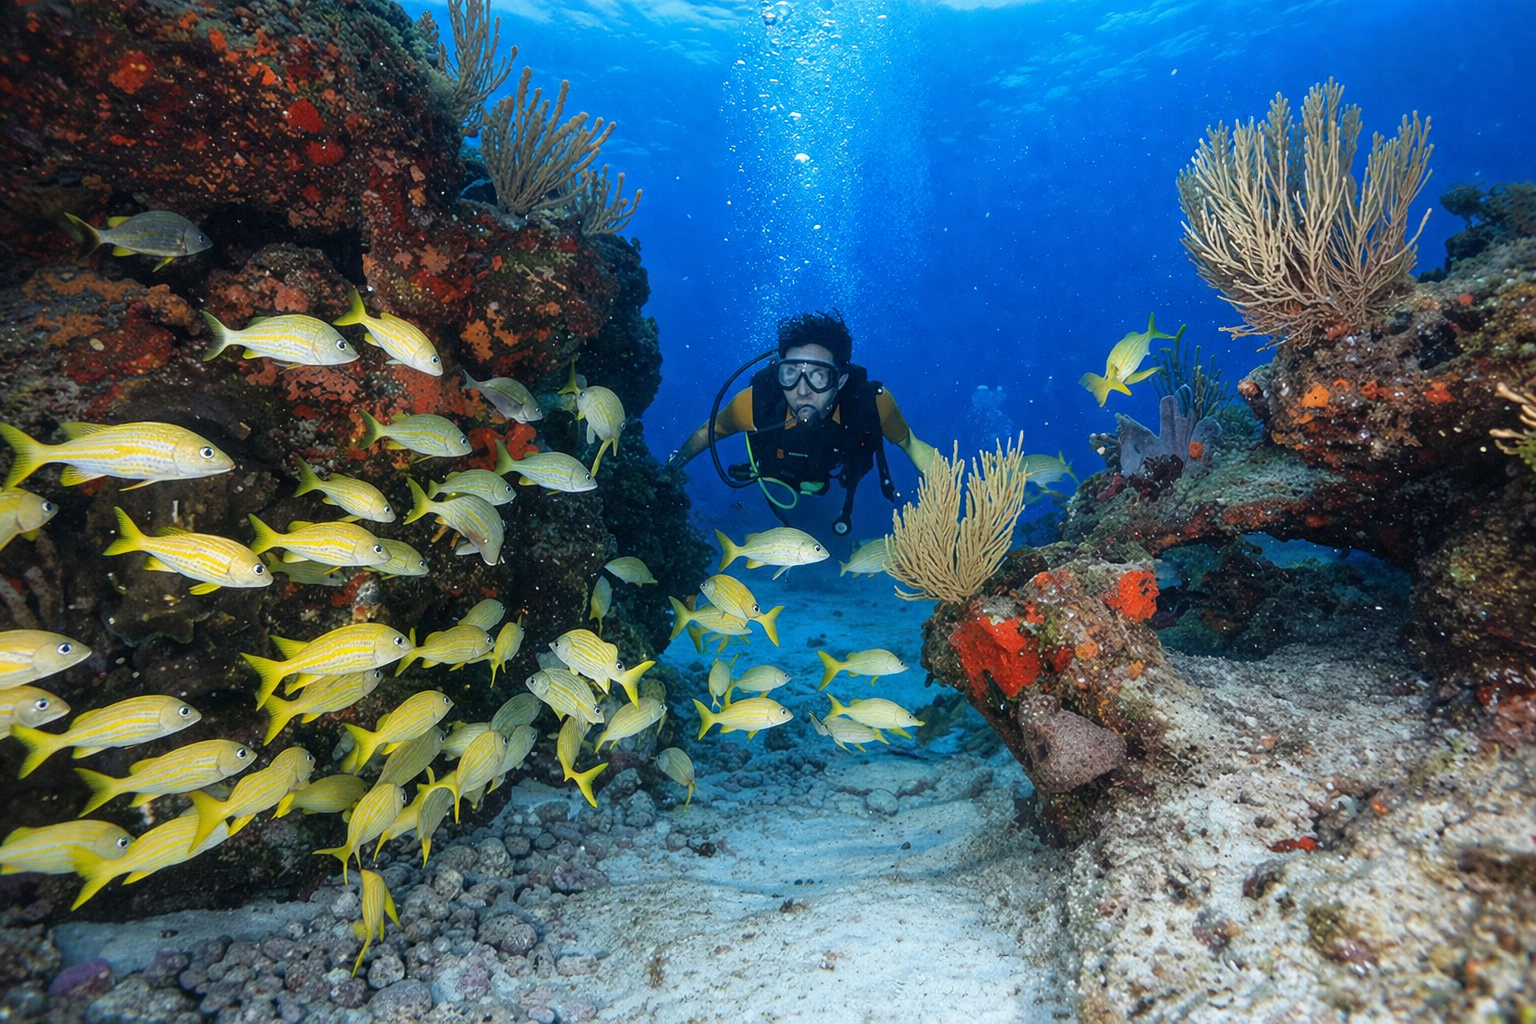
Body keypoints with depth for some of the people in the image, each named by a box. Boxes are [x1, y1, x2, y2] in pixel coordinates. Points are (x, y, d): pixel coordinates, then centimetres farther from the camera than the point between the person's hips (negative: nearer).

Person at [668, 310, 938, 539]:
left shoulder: (872, 401, -40)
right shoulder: (755, 403, -41)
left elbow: (911, 445, -21)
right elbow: (709, 431, -19)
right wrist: (670, 468, -13)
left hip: (840, 477, 1)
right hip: (783, 474, 0)